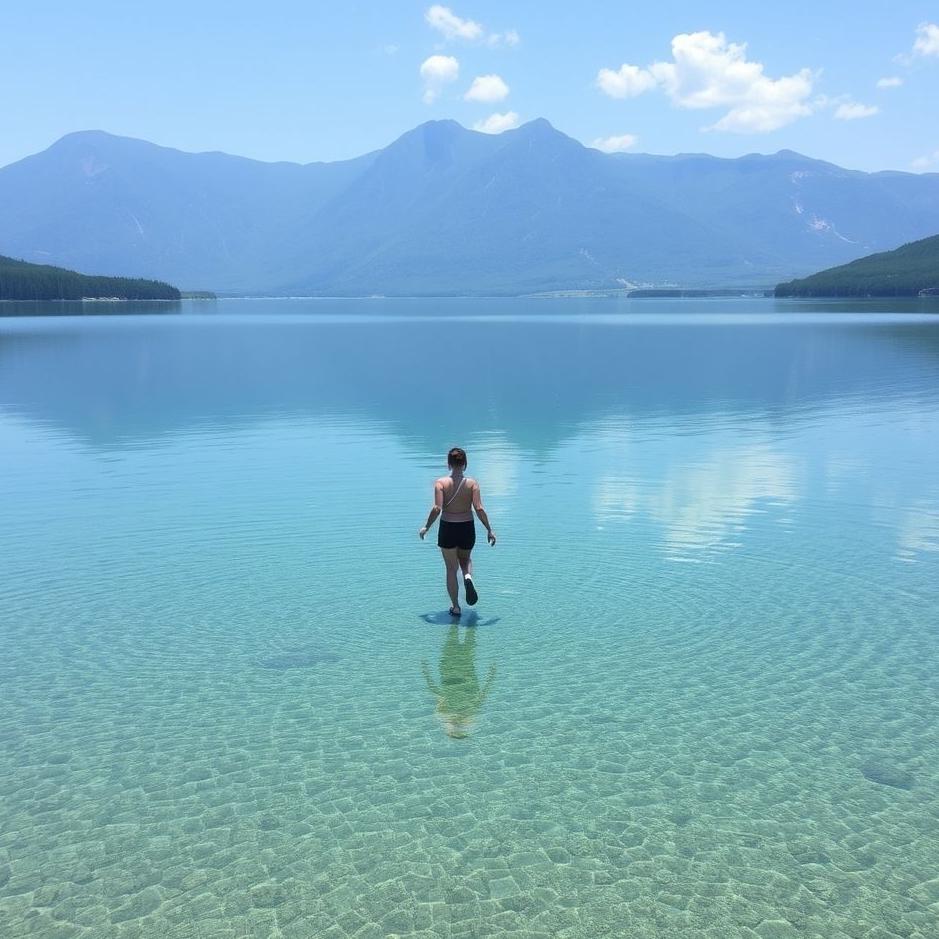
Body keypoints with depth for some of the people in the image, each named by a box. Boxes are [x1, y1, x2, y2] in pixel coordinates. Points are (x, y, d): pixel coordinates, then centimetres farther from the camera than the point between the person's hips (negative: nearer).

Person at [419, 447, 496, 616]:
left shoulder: (441, 482, -9)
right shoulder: (472, 483, -7)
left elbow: (437, 508, -16)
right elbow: (479, 509, -13)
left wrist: (426, 527, -3)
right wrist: (489, 530, -4)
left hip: (447, 529, -1)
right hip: (467, 528, 1)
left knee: (451, 569, 12)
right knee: (466, 559, 28)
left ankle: (456, 607, 16)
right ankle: (468, 577, -6)